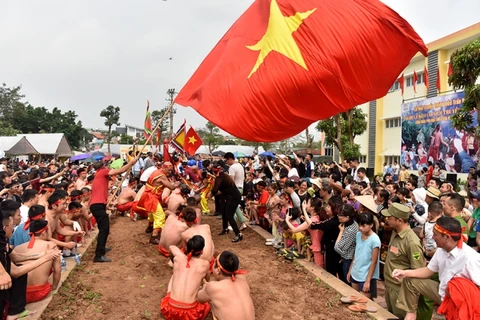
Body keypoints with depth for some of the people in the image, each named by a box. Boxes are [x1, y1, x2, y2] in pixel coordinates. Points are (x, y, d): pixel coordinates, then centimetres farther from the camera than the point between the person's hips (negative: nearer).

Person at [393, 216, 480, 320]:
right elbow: (429, 270, 7)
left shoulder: (470, 259, -29)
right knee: (409, 280, 4)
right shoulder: (441, 250, -5)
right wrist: (405, 272, -4)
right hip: (442, 293, 7)